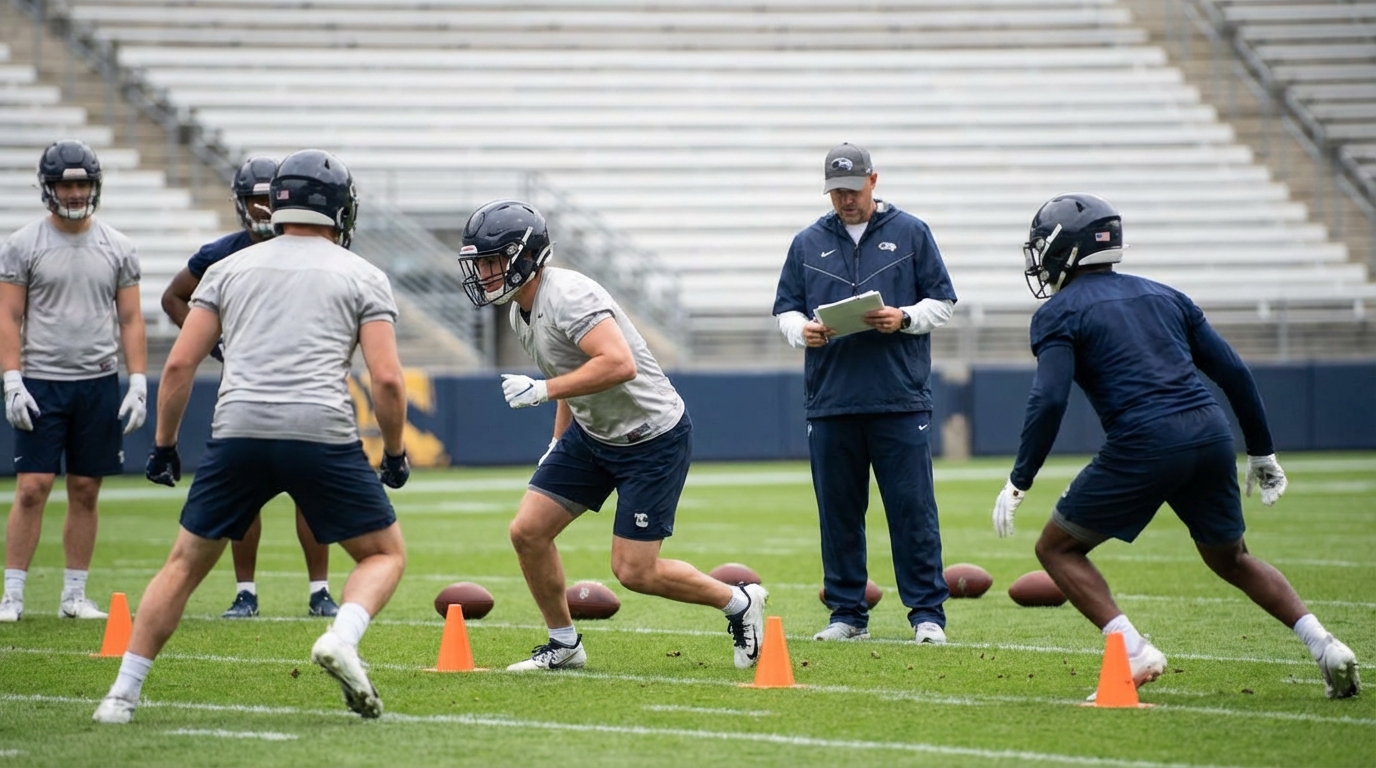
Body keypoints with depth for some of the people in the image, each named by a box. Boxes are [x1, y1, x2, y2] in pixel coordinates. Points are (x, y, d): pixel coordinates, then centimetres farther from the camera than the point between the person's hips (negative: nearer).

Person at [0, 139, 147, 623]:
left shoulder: (117, 248, 6)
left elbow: (131, 320, 8)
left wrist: (138, 383, -1)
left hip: (99, 384, 2)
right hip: (42, 383, -2)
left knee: (85, 492, 5)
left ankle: (75, 595, 12)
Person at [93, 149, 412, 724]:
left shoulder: (230, 270, 18)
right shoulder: (362, 277, 11)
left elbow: (180, 364, 12)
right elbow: (387, 379, 2)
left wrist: (163, 445, 21)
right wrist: (395, 454, 15)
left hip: (239, 432, 2)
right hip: (322, 433, -2)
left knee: (185, 564, 16)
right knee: (385, 553, 14)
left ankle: (123, 694, 10)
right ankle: (341, 639, -14)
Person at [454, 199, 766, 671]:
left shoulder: (566, 296, -26)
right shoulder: (522, 311, 5)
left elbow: (619, 364, -37)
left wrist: (541, 390, -32)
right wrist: (558, 443, 20)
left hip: (653, 440, -9)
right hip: (593, 434, 9)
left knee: (633, 571, -7)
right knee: (528, 531, 0)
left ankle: (739, 602, 15)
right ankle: (563, 645, 16)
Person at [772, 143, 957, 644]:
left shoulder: (911, 234, 6)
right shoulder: (808, 243, 13)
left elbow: (942, 302, 7)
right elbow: (785, 308, 15)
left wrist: (905, 318, -12)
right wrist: (802, 330, -7)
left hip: (900, 400, -2)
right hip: (830, 401, 3)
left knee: (913, 510, -4)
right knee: (838, 513, 5)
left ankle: (927, 613, 1)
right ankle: (847, 613, 13)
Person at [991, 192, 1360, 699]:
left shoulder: (1060, 312, 5)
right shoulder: (1162, 296, 23)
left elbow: (1049, 401, -9)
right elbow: (1232, 372, 19)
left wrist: (1020, 481, -3)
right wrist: (1262, 452, 26)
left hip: (1144, 444, -6)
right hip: (1211, 431, 6)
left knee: (1057, 548, 10)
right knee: (1231, 558, 25)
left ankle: (1134, 652, -6)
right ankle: (1325, 646, 8)